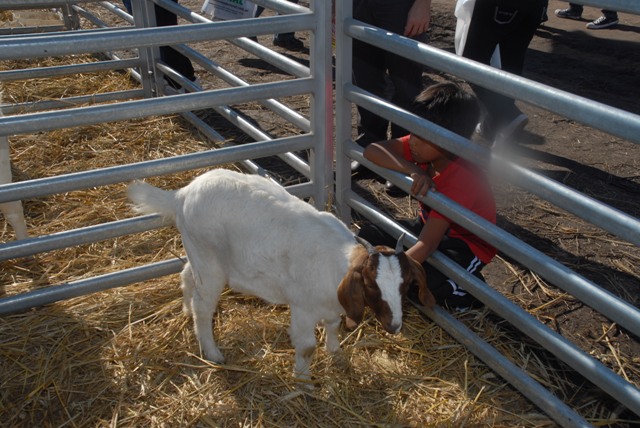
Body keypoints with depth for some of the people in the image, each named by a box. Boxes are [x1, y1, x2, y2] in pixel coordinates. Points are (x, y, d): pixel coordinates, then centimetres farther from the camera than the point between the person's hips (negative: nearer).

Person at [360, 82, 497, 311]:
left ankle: (465, 291, -4)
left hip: (467, 246, -7)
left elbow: (427, 244, -37)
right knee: (368, 236, -10)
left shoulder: (460, 180, -34)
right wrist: (412, 170, -39)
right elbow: (371, 150, -24)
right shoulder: (423, 146, -15)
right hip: (431, 225, 7)